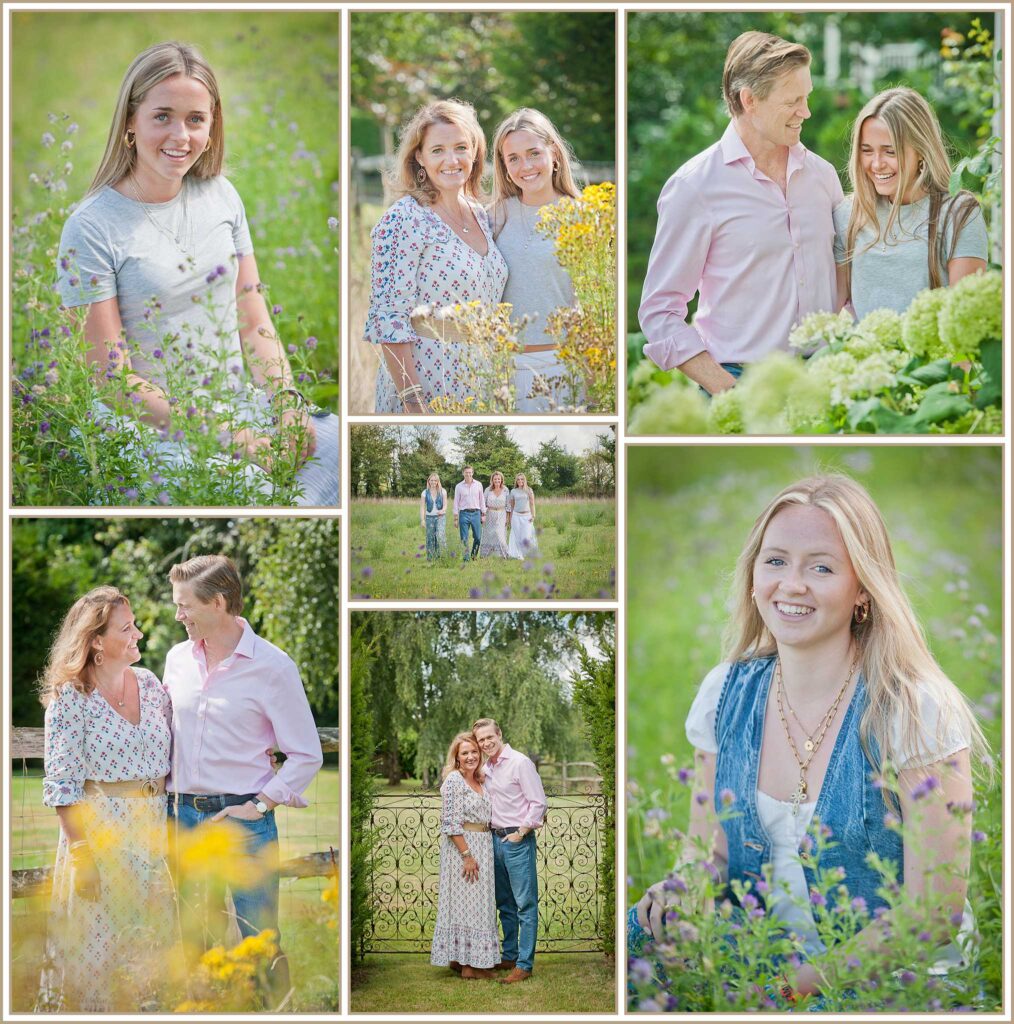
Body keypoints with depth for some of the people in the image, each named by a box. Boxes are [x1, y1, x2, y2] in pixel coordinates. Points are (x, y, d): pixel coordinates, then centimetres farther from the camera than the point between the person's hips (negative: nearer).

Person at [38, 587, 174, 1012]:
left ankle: (136, 1006, 27)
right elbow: (62, 784, -12)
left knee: (146, 941, 12)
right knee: (95, 943, 2)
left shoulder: (150, 684, 6)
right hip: (99, 829, -5)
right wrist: (82, 853, -16)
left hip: (152, 829, 5)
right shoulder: (71, 697, -10)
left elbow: (172, 755, 12)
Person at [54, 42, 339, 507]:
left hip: (244, 405, 6)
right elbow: (112, 377, -11)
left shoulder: (221, 196, 8)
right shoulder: (91, 228, -9)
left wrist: (288, 403, -6)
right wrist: (220, 433, -18)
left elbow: (255, 323, 11)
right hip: (154, 430, -6)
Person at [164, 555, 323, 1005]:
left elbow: (307, 755, -7)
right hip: (182, 813, 5)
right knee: (194, 933, 13)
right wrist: (171, 796, 9)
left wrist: (259, 806, -12)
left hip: (243, 816, -5)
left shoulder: (272, 666, -10)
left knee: (258, 935, 0)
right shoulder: (178, 657, 6)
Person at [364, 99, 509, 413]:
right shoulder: (403, 220, -14)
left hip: (481, 392, 7)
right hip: (426, 395, -7)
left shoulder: (480, 214, 8)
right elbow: (388, 321, -17)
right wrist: (413, 401, -21)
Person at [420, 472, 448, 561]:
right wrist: (422, 520, -7)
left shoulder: (443, 491, 3)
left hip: (440, 517, -1)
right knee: (430, 539, 2)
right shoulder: (425, 493, 4)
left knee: (440, 535, -22)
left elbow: (445, 504, 1)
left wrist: (442, 510, -22)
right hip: (429, 517, 1)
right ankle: (430, 558, 11)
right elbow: (422, 507, 2)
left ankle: (441, 554, -14)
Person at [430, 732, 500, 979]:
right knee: (465, 902, -4)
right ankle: (468, 965, 2)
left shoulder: (480, 781, 12)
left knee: (478, 902, 11)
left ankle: (458, 958, 20)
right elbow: (450, 824, -17)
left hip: (482, 847, 9)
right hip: (462, 847, -9)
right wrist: (467, 855, -20)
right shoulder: (453, 781, -13)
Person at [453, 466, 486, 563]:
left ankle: (474, 555, 20)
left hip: (476, 513, 1)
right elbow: (456, 502, 6)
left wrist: (483, 514, 6)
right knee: (464, 539, -3)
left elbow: (482, 500, 10)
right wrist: (455, 518, 2)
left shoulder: (478, 485, 6)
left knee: (478, 537, 0)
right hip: (464, 513, -1)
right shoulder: (459, 486, 4)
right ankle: (466, 558, 4)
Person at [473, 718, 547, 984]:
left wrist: (520, 832, -13)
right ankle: (509, 956, 24)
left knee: (525, 904, -5)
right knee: (504, 903, 15)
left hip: (517, 840, -8)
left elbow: (539, 802, -12)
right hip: (495, 839, 8)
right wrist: (490, 829, 11)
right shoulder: (487, 768, 12)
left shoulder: (520, 763, -10)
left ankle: (524, 964, -5)